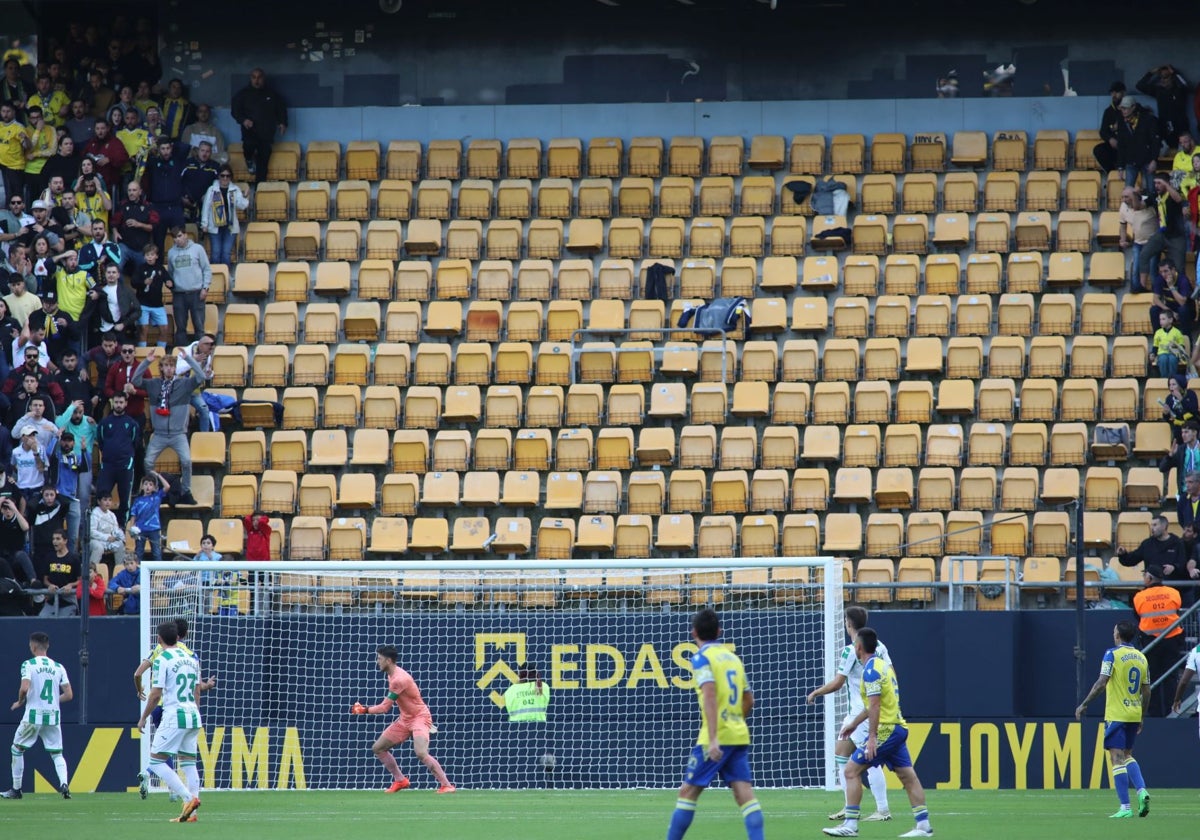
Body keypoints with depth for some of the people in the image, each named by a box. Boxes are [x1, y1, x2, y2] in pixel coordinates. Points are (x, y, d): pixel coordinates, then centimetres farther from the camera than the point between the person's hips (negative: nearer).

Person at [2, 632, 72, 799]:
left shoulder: (28, 665, -5)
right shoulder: (58, 667, 7)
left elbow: (24, 688, -19)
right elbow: (69, 695, 3)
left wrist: (20, 702, 1)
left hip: (33, 716, -3)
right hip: (53, 716, 3)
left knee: (17, 749, 15)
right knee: (57, 753, 11)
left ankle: (16, 789, 16)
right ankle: (64, 784, -14)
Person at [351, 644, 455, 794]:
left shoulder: (398, 679, -24)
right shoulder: (391, 675, 6)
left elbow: (384, 707, -21)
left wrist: (364, 710, -12)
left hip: (419, 717, -10)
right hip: (405, 719, 10)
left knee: (421, 753, -29)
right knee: (378, 748, 10)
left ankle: (446, 785, -23)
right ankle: (400, 780, 20)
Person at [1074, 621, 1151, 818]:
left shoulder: (1113, 654, -8)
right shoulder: (1141, 657, 9)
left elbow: (1101, 683, -15)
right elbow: (1146, 691, 12)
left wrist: (1084, 704, -7)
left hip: (1116, 714, -6)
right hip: (1134, 714, 6)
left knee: (1118, 759, -4)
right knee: (1127, 755, 21)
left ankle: (1125, 807, -9)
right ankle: (1141, 790, 0)